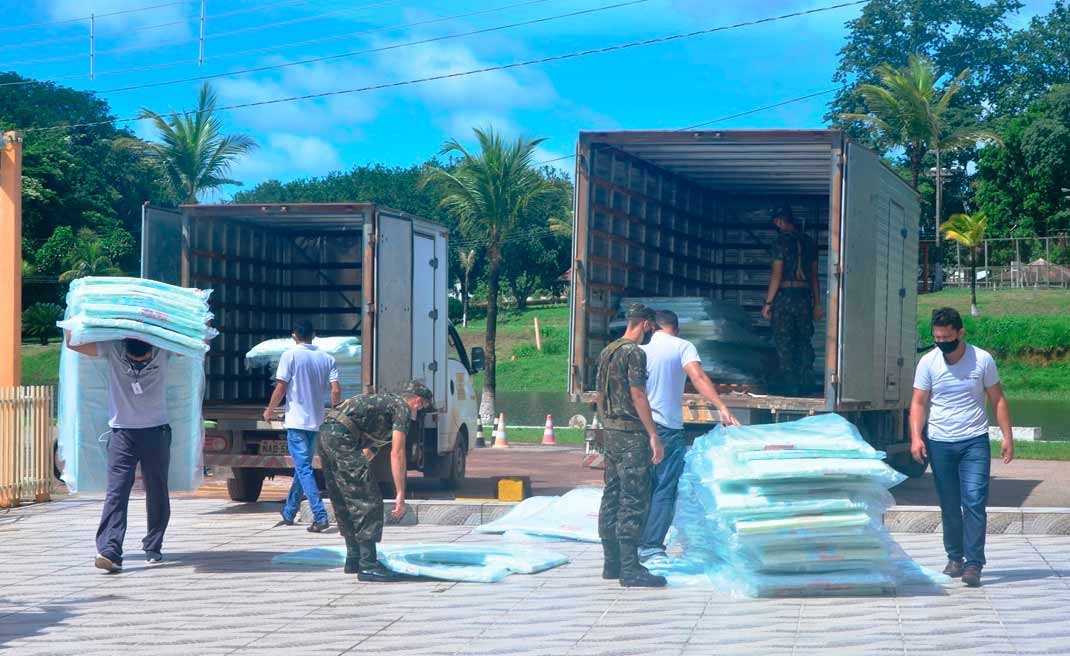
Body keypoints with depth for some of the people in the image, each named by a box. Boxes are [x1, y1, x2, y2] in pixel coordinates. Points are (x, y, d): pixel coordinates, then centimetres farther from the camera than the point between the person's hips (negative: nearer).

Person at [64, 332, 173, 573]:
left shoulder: (164, 351, -5)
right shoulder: (112, 349, -7)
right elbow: (72, 343, -6)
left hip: (156, 431, 1)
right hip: (122, 432, -1)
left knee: (157, 492, 6)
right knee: (116, 491, -13)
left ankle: (153, 547, 21)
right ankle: (109, 551, -22)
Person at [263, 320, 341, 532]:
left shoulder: (290, 356, -7)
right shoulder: (328, 359, 5)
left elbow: (281, 389, -9)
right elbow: (336, 391, -2)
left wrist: (269, 411, 6)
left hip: (296, 421, -5)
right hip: (317, 422, 5)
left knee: (303, 469, -8)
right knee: (303, 467, 18)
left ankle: (320, 516, -20)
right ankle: (289, 512, 30)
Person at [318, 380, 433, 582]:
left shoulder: (384, 402, 30)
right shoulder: (402, 408, 2)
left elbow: (368, 450, 37)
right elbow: (397, 453, -7)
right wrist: (401, 495, -8)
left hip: (326, 437, 10)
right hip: (343, 438, -10)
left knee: (344, 503, 19)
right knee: (369, 503, -6)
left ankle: (353, 560, 27)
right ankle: (368, 565, -6)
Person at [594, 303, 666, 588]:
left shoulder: (606, 352, 15)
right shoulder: (634, 352, -12)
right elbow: (638, 395, -17)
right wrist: (653, 435, -16)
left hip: (611, 433, 9)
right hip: (632, 435, -9)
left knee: (611, 498, 11)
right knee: (634, 502, -9)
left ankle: (612, 564, 16)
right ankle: (630, 569, -11)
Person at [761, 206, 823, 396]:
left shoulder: (782, 241, -8)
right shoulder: (808, 241, 11)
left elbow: (777, 274, -11)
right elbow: (814, 275, 13)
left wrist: (768, 303, -7)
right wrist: (817, 304, 16)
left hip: (785, 296, -6)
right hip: (805, 296, 6)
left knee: (784, 344, 0)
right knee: (804, 342, 12)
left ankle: (790, 388, -2)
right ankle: (807, 386, 10)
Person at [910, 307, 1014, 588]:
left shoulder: (982, 360, -3)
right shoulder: (928, 362, 0)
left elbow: (997, 399, 3)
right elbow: (919, 403, 0)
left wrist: (1007, 436, -4)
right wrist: (916, 437, -13)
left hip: (975, 442, -2)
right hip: (940, 444, 2)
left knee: (974, 502, -12)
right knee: (949, 507, 8)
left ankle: (974, 564, -11)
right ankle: (955, 558, 22)